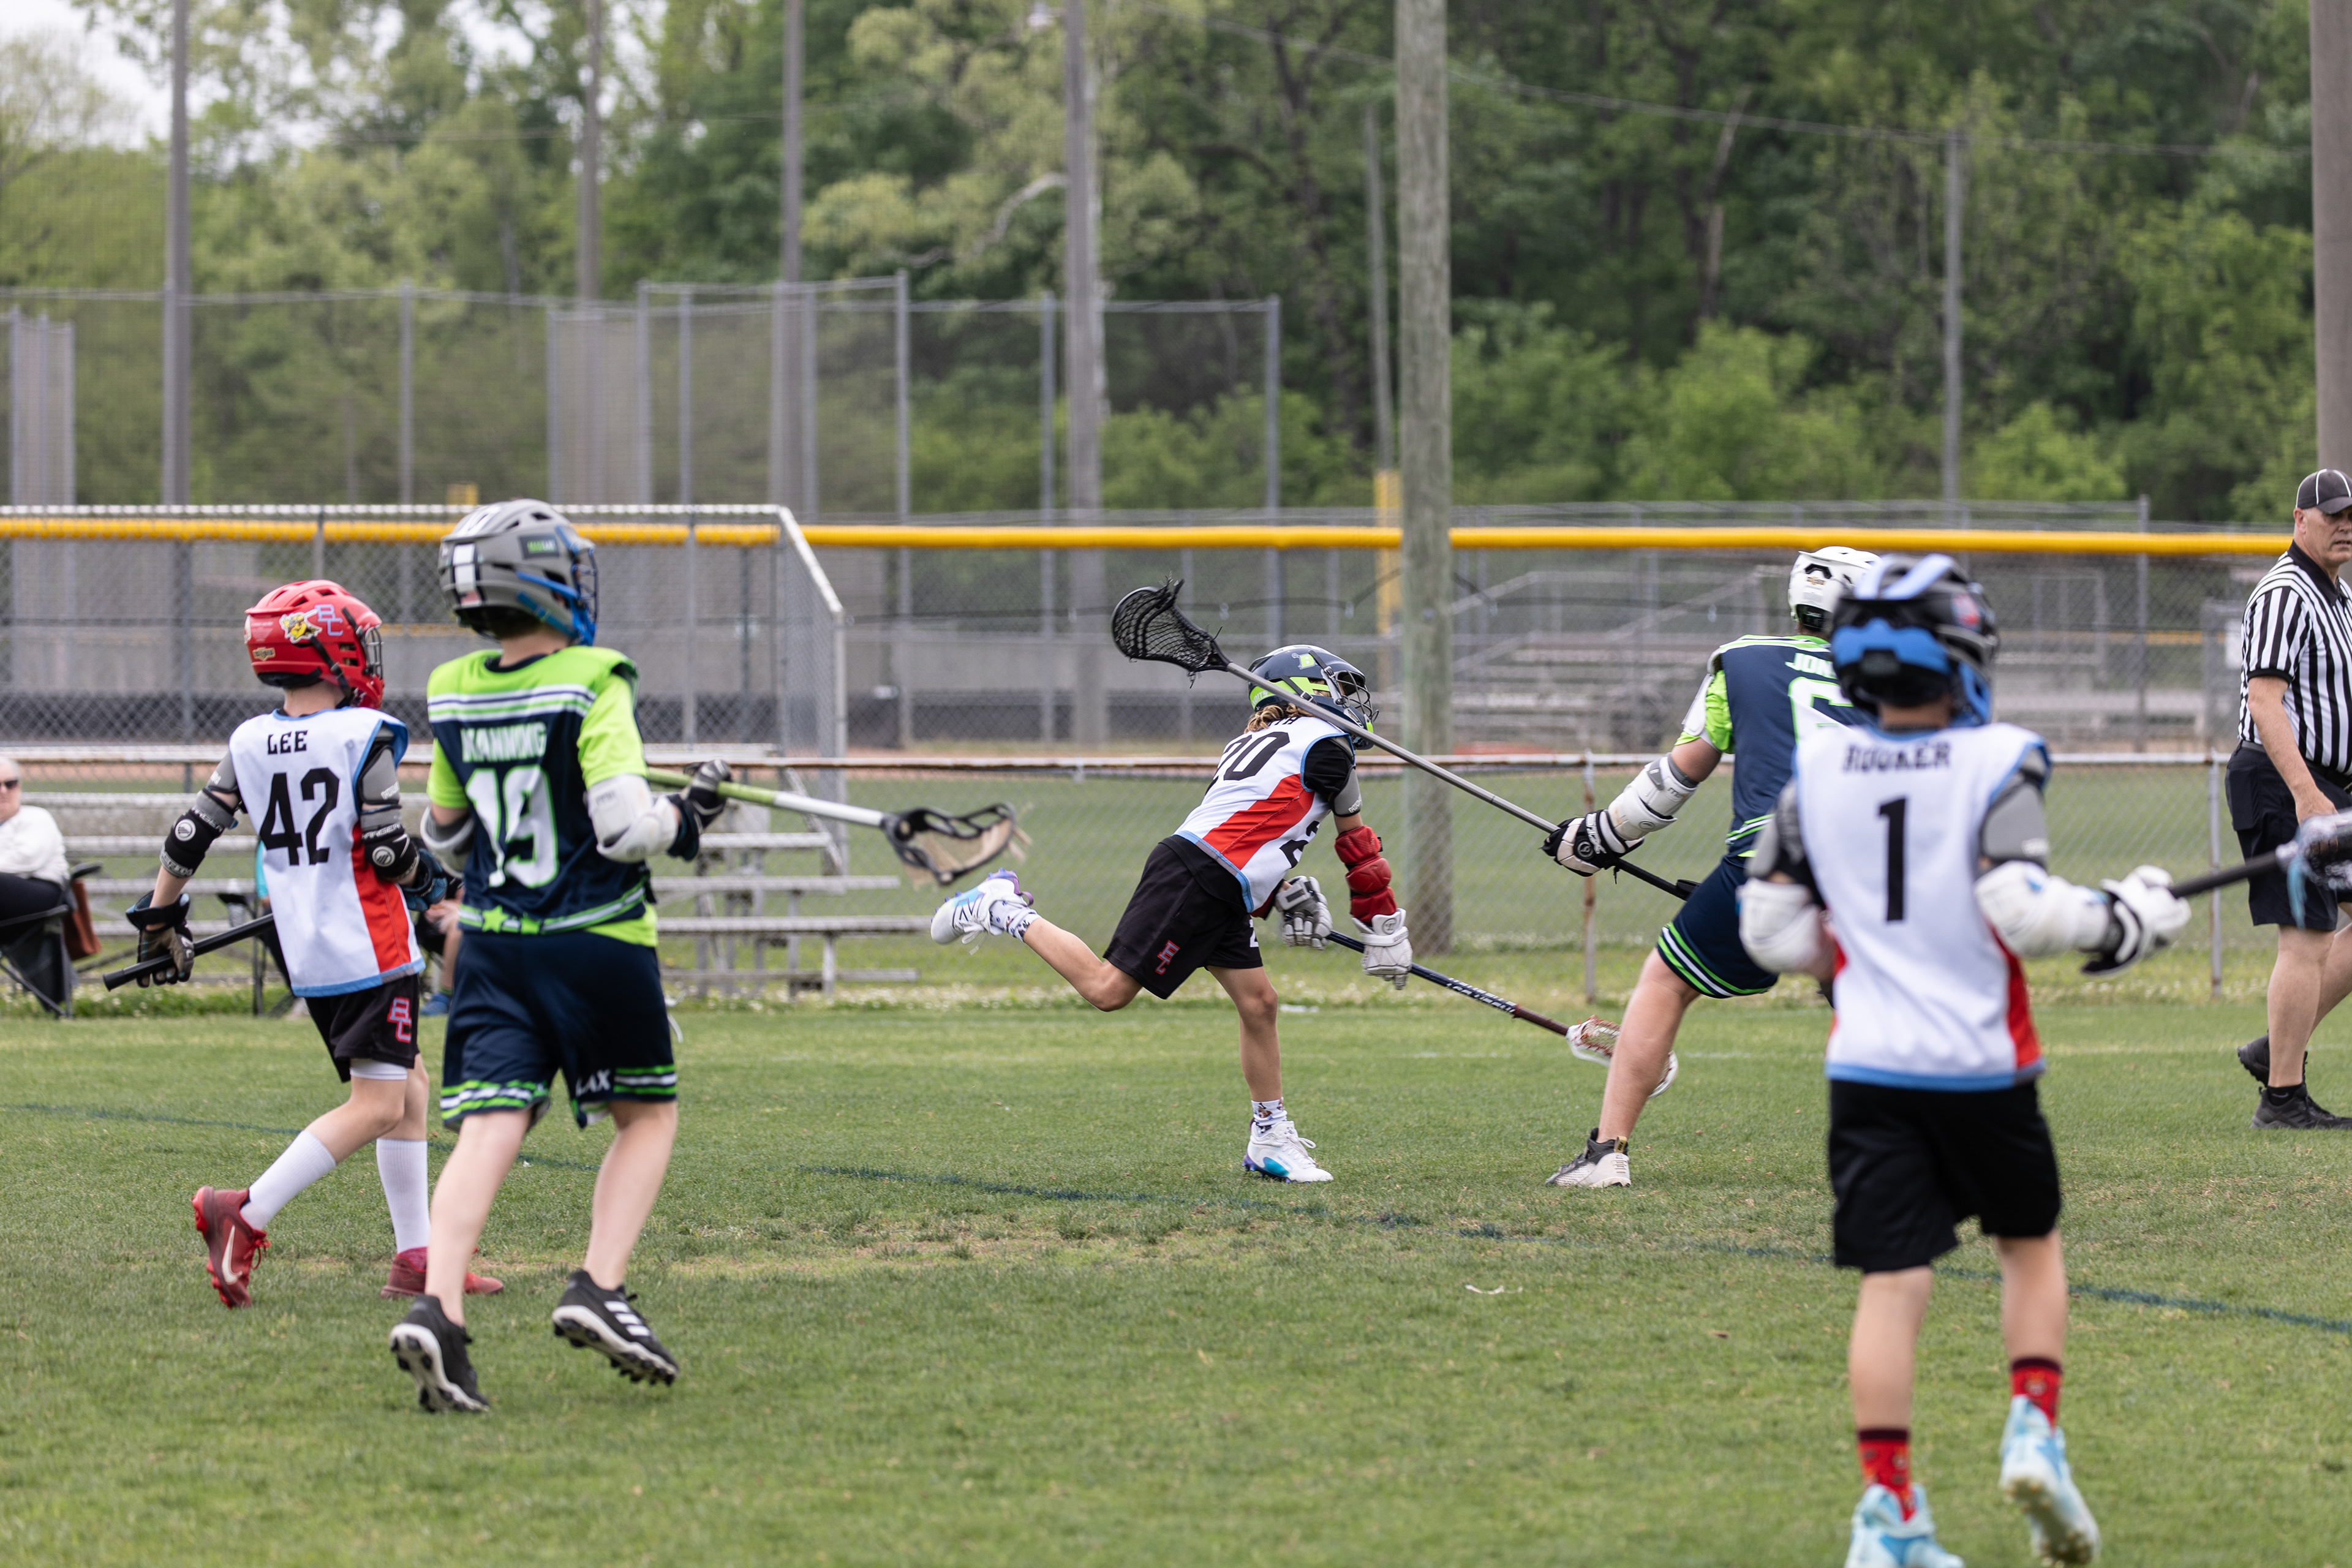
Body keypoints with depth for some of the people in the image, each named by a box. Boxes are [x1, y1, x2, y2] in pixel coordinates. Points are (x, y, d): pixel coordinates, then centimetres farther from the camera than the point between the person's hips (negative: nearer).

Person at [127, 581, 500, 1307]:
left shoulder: (250, 744, 6)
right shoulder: (364, 737, -12)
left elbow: (188, 838, 7)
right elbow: (388, 853, -15)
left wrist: (160, 921, 20)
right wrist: (424, 873, 7)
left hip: (304, 950, 8)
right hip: (370, 947, -8)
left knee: (408, 1086, 17)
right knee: (378, 1106, -8)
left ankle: (416, 1258, 15)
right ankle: (248, 1214, -21)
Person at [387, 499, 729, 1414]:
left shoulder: (451, 695, 5)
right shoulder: (594, 686, -13)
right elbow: (625, 827, -19)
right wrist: (687, 822, 0)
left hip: (493, 944, 4)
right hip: (597, 943, -4)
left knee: (487, 1130, -4)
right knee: (648, 1114, 14)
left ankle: (438, 1308, -22)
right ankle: (599, 1288, -1)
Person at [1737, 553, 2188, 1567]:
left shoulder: (1814, 772, 3)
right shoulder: (1996, 763, -9)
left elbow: (1768, 928, 7)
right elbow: (2023, 910, -19)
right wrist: (2126, 921, -4)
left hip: (1868, 1067, 2)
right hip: (1983, 1065, -2)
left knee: (1891, 1282, 0)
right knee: (2031, 1244, 19)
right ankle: (2034, 1432, 2)